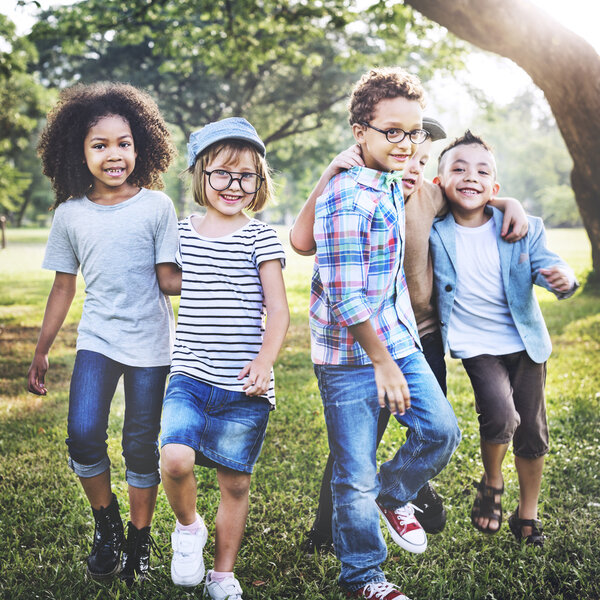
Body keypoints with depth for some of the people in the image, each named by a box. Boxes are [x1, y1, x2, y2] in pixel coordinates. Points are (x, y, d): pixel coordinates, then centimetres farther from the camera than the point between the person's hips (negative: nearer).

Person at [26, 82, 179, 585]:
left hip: (150, 342, -1)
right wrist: (41, 351, 14)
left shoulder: (157, 205, -4)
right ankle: (106, 522, 13)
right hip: (97, 339, 2)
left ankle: (139, 539, 26)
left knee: (141, 447, 5)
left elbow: (170, 280, -3)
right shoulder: (70, 213, 3)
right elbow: (64, 286, 11)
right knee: (83, 436, -14)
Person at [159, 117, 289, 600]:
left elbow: (278, 311, -6)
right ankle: (188, 527, 11)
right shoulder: (181, 233, 8)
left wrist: (265, 360, -19)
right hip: (190, 377, 2)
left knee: (235, 482, 7)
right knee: (176, 457, -21)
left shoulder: (261, 238, -1)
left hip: (244, 387, -1)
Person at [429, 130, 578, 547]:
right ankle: (492, 485, 7)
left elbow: (547, 265, -9)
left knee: (533, 431, 8)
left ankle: (527, 516, 30)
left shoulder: (523, 230, -7)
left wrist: (563, 279, -33)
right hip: (476, 345, -2)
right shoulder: (433, 232, -7)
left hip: (525, 341, 2)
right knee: (501, 415, -24)